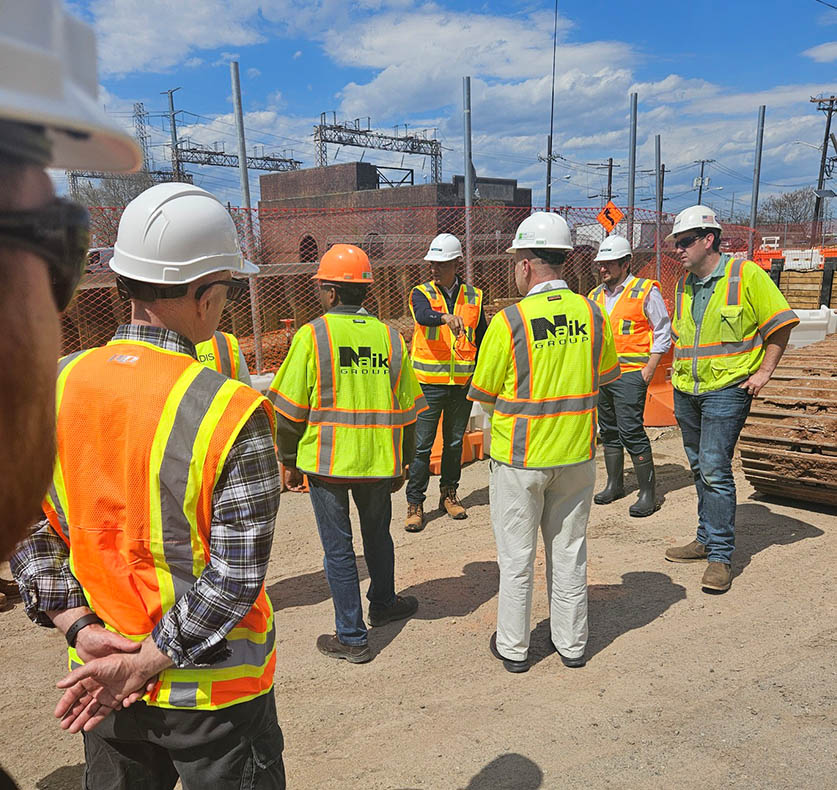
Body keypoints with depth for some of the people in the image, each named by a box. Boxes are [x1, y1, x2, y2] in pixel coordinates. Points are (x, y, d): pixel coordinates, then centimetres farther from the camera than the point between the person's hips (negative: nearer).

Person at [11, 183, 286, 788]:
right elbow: (237, 573, -22)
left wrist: (78, 626, -4)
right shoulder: (231, 413, -23)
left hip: (100, 671, 5)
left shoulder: (55, 387, -7)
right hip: (215, 690, -4)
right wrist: (144, 664, -13)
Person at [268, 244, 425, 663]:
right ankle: (383, 604, 44)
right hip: (380, 461, 4)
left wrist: (289, 461, 5)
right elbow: (407, 409, 7)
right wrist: (403, 464, 18)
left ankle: (352, 637, 16)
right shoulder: (389, 337, 2)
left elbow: (290, 409, -8)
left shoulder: (312, 336, -9)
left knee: (338, 549, 8)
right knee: (377, 535, 24)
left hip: (326, 461, -4)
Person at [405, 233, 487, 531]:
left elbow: (481, 340, 14)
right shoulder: (421, 294, -2)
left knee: (455, 442, 14)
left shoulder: (473, 297, 7)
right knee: (421, 445, -1)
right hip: (429, 383, -3)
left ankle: (449, 494, 29)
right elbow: (424, 315, -26)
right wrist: (446, 317, -47)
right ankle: (414, 503, 9)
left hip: (463, 383, 3)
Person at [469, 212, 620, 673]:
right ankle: (571, 643, 30)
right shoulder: (591, 313, -4)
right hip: (576, 455, 4)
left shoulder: (508, 322, -17)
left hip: (519, 457, -4)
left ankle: (513, 647, 25)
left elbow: (484, 398, -9)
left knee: (516, 556, 11)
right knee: (569, 552, 17)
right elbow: (606, 377, 11)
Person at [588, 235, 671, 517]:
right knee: (609, 431, 13)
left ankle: (648, 493, -1)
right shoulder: (595, 296, 13)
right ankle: (614, 484, 26)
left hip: (631, 374, -7)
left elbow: (663, 331, -3)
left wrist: (649, 369, -10)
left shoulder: (645, 291, -4)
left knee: (631, 432, -10)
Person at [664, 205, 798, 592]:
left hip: (726, 390, -7)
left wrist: (763, 372, -9)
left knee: (715, 470, -11)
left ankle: (720, 555, -1)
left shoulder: (747, 275, -8)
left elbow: (780, 324, -5)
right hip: (686, 392, 7)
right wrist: (681, 365, 13)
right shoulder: (684, 285, 12)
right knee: (700, 469, 14)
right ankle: (706, 540, 26)